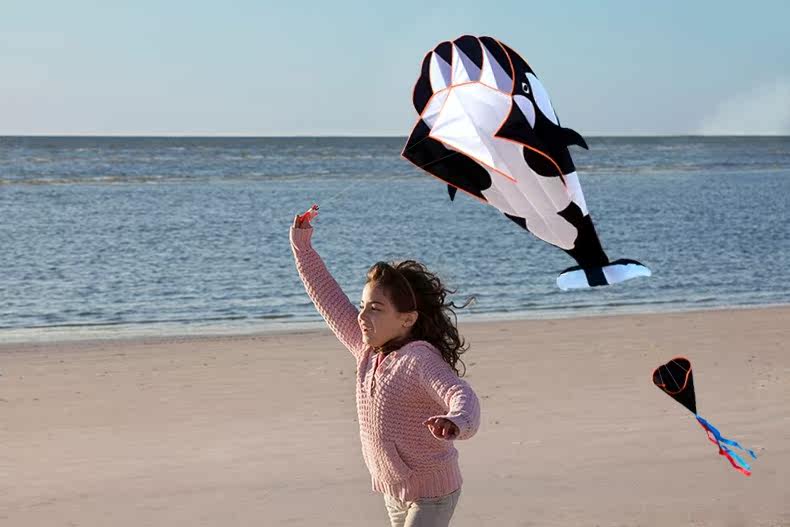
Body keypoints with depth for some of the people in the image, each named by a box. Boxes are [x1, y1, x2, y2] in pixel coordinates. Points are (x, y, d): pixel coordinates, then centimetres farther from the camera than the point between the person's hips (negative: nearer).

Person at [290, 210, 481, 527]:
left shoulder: (419, 359, -24)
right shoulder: (367, 351, -1)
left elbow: (461, 395, -41)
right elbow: (330, 300, 9)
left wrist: (456, 422, -64)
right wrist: (302, 247, 11)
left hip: (432, 492, -8)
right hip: (393, 491, 8)